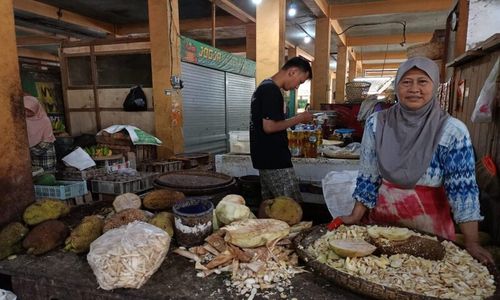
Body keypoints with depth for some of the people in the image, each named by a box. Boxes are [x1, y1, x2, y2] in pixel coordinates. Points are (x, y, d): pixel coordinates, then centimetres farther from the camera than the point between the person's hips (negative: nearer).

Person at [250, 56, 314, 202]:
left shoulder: (264, 87, 15)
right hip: (275, 160, -10)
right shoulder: (272, 91, -16)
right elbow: (269, 127, -21)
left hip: (265, 158, 10)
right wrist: (299, 118, -11)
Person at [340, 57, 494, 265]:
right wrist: (355, 217, -4)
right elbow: (368, 177, -2)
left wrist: (472, 243, -14)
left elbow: (463, 189, -11)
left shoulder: (452, 131, -11)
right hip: (380, 220, 2)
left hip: (429, 226, -1)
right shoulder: (377, 123, -7)